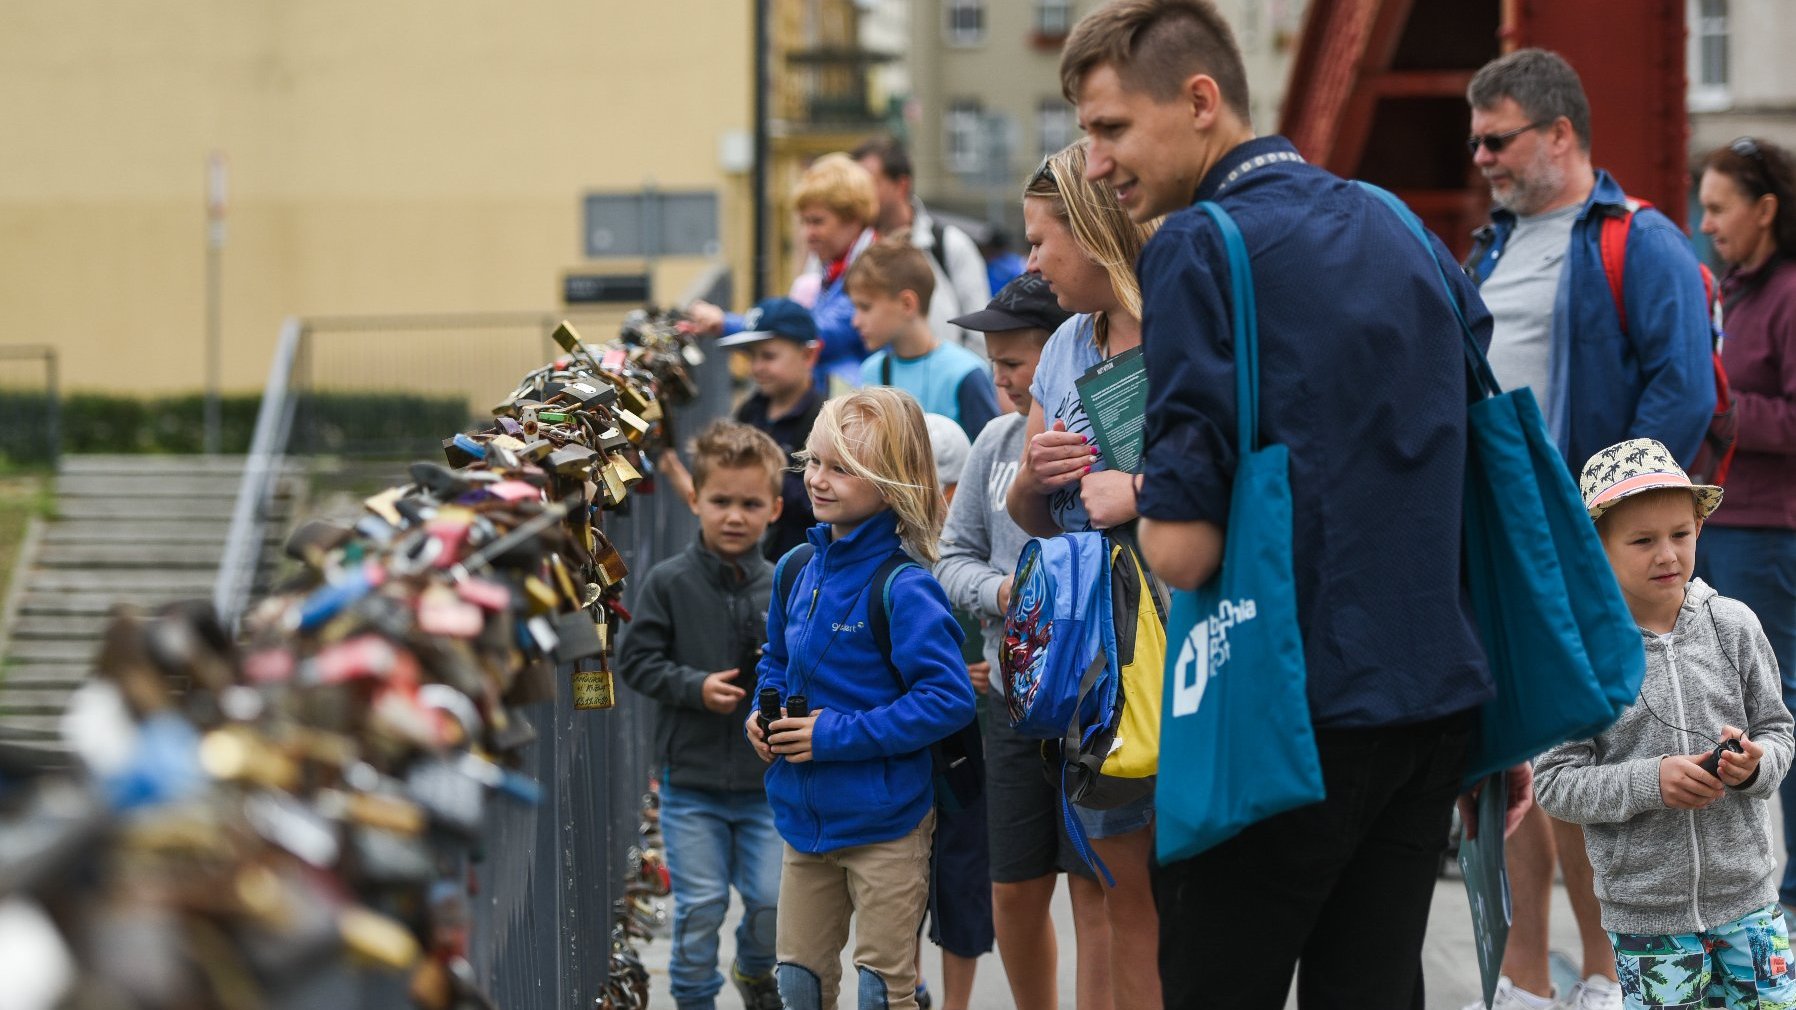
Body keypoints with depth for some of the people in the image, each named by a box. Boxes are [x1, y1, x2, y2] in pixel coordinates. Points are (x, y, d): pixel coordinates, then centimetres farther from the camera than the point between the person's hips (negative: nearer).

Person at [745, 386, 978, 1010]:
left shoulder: (903, 587, -18)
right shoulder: (799, 571, 5)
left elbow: (949, 699, -24)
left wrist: (837, 735, -22)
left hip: (883, 821, -7)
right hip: (805, 816, 7)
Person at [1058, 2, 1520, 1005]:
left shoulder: (1198, 250, -11)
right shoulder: (1403, 232, 12)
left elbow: (1186, 550, -17)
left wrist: (1130, 495, 6)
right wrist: (1508, 725, 22)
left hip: (1288, 720, -7)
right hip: (1437, 697, 7)